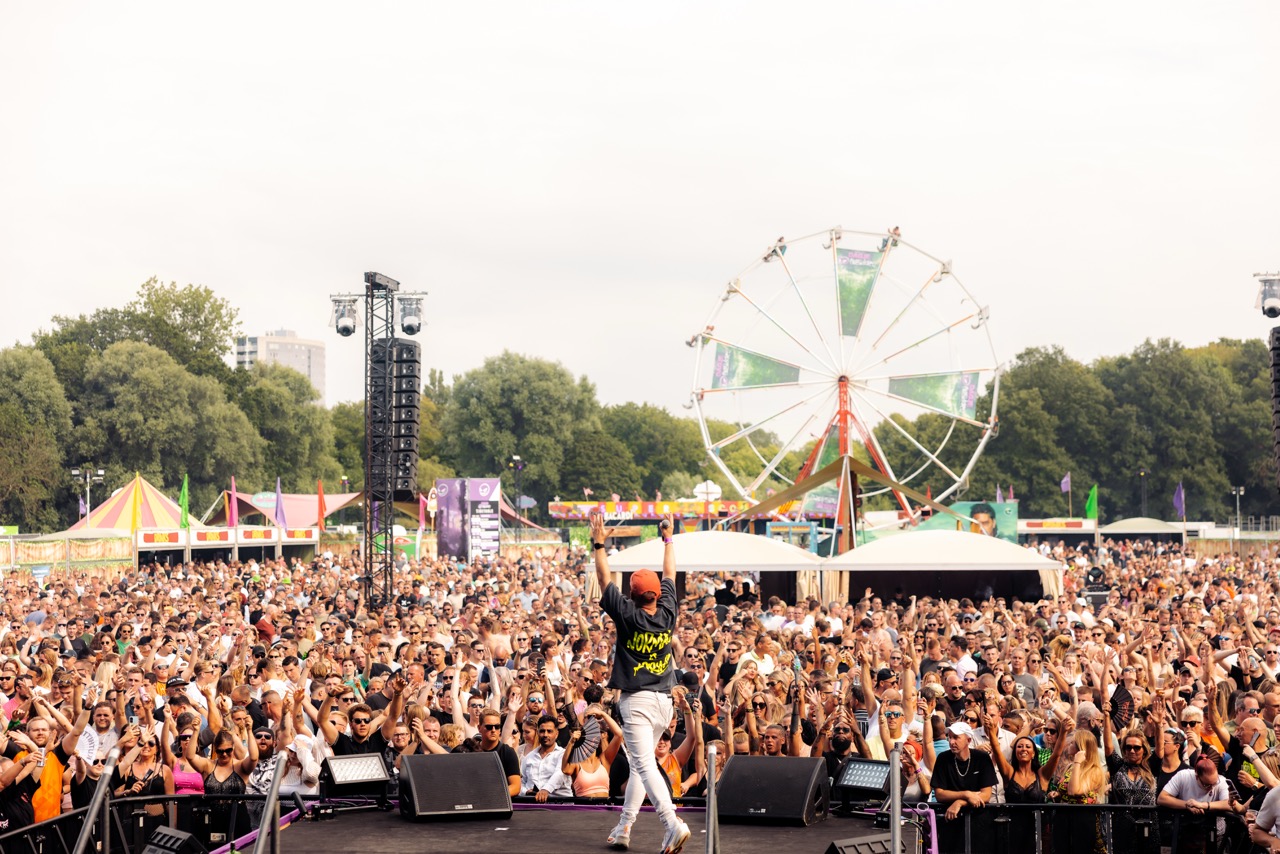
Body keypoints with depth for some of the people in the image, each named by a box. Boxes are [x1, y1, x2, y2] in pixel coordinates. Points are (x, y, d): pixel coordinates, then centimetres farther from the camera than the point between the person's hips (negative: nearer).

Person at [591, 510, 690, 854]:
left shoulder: (628, 616, -10)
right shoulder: (667, 614, 2)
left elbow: (605, 579, -4)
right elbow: (669, 575, 15)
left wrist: (598, 544, 4)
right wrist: (668, 540, 26)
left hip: (636, 701, -6)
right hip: (664, 700, 6)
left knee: (646, 766, -12)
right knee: (639, 764, 16)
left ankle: (673, 826, -26)